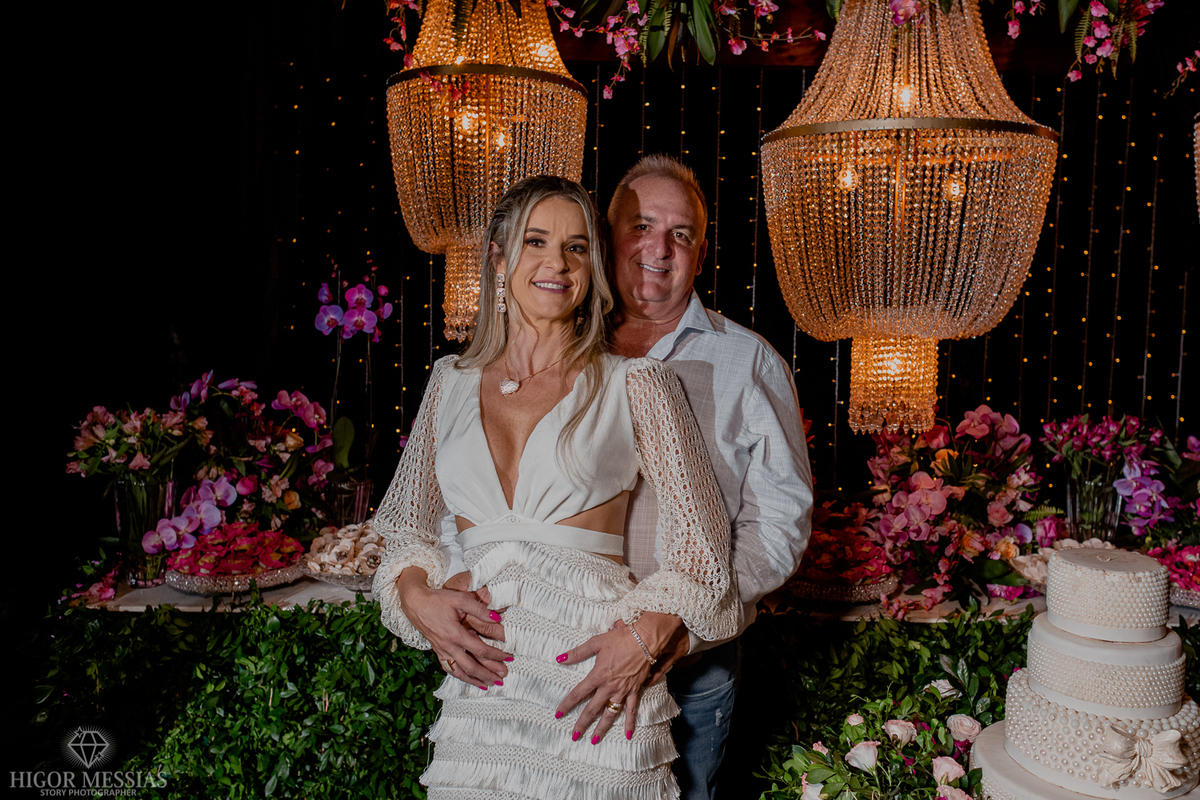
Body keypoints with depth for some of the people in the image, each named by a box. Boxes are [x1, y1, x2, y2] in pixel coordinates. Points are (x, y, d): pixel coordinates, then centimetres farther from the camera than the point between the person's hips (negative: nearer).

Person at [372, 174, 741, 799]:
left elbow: (700, 539, -1)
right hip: (479, 682, 3)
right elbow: (406, 522, 14)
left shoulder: (635, 384, -1)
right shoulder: (451, 383, 9)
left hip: (598, 682, -2)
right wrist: (418, 596, -5)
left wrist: (646, 636, -15)